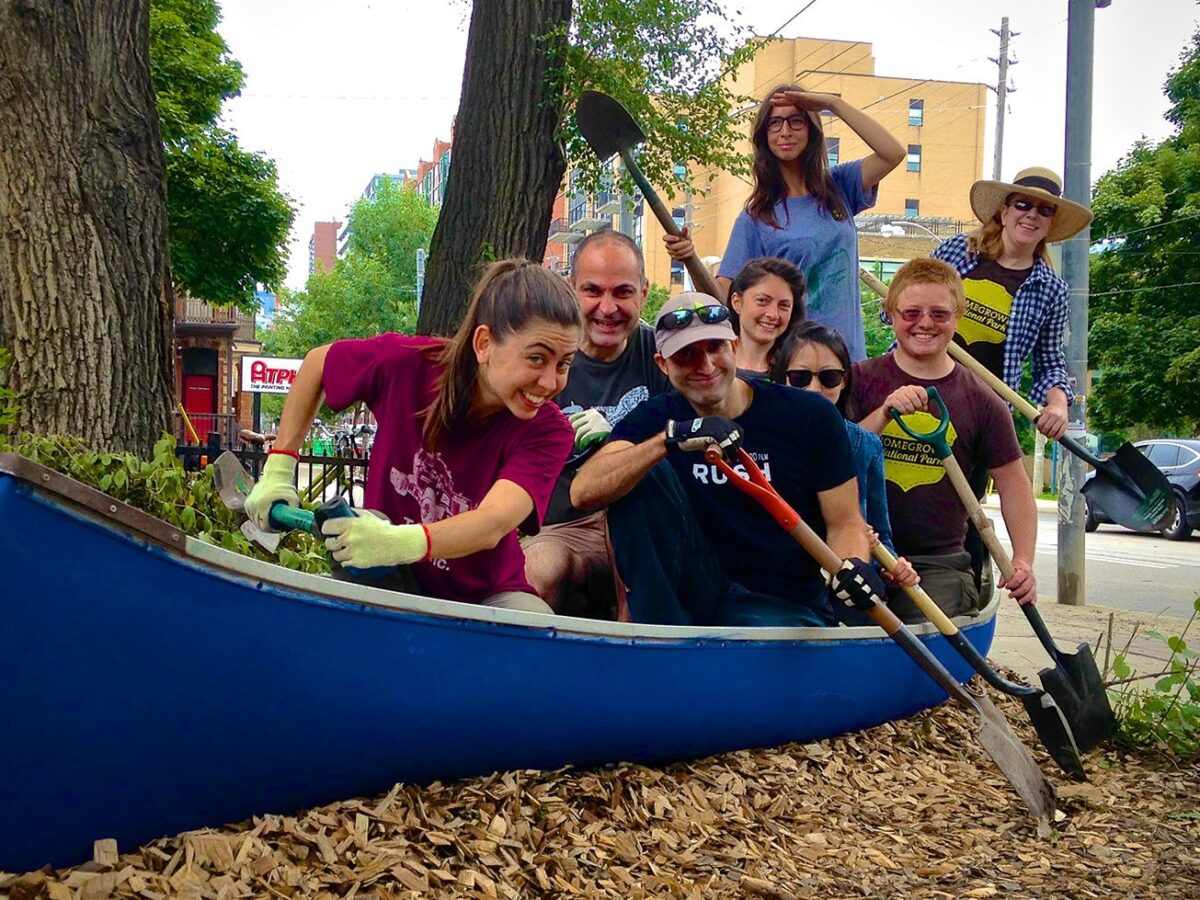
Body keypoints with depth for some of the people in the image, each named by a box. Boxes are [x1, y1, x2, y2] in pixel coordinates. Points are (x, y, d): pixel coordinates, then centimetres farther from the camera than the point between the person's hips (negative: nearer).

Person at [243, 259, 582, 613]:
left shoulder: (548, 431, -19)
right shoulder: (407, 363, -16)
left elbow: (493, 524, -36)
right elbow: (317, 362, 5)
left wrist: (401, 543, -55)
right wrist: (278, 471, -1)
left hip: (486, 595, -1)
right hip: (394, 583, 1)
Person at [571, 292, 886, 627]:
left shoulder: (811, 415, -4)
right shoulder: (655, 419, -1)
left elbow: (845, 522, 0)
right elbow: (583, 492, -20)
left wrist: (853, 565, -25)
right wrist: (672, 438, -34)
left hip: (787, 606, -3)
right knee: (642, 475, -17)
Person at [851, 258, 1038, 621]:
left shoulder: (981, 402, 5)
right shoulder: (861, 380, 3)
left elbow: (1013, 484, 9)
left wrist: (1022, 561, -4)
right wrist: (885, 413, -21)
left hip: (939, 564, 0)